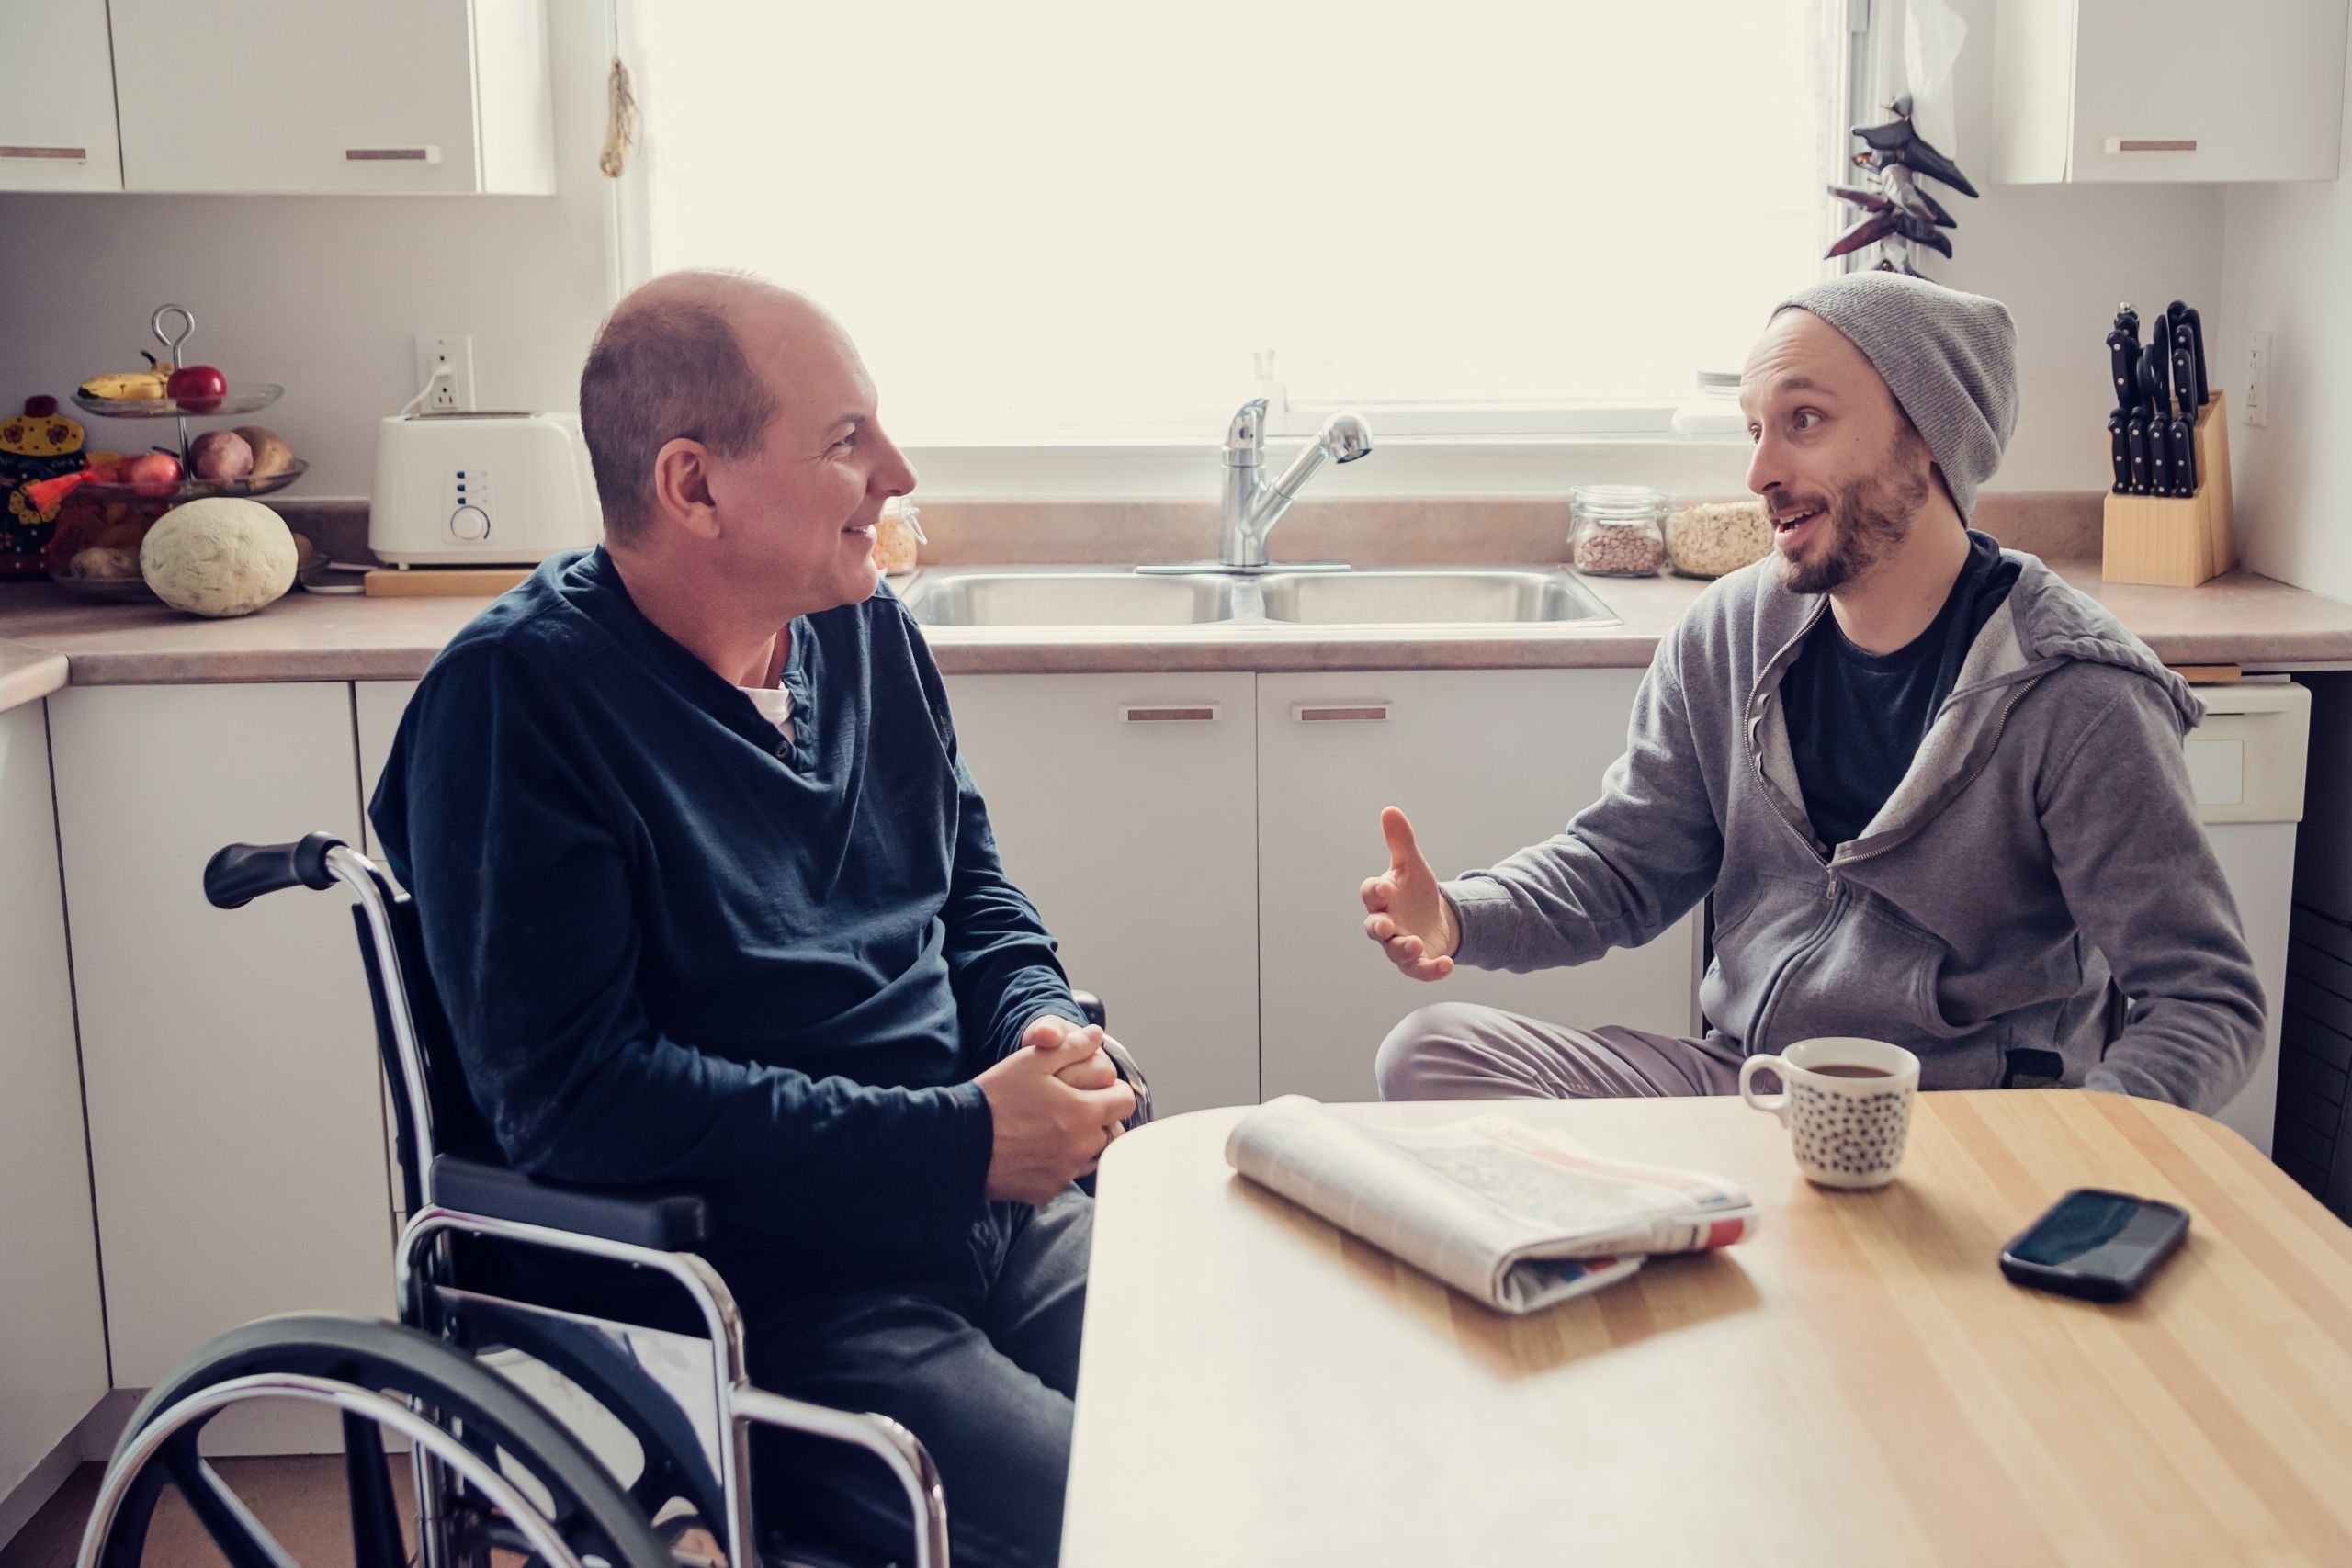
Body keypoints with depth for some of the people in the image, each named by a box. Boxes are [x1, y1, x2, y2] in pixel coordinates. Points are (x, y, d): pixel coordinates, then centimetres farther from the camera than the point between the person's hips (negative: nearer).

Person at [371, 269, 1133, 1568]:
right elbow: (566, 1096, -17)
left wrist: (1041, 1024, -1)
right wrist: (954, 1141, -18)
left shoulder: (864, 629, 10)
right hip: (751, 1294, -7)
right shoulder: (514, 702, -12)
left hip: (993, 1213, 7)